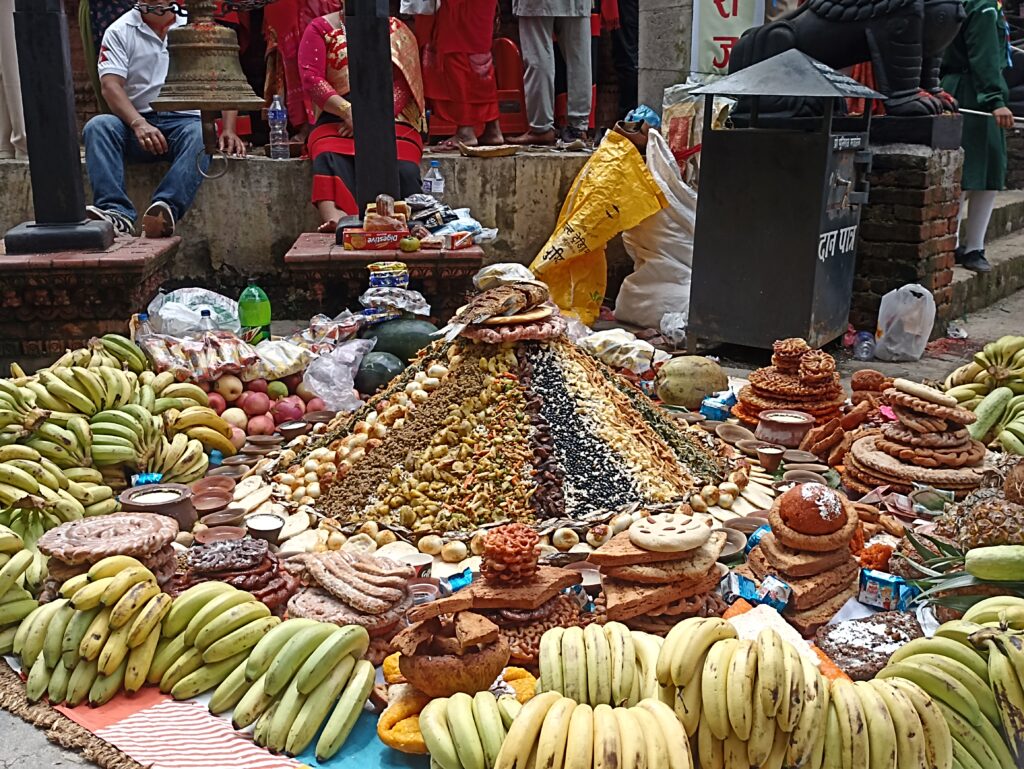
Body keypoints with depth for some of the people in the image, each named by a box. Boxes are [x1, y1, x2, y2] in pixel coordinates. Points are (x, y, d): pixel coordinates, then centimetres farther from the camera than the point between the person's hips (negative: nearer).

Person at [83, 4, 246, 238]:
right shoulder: (119, 31, 10)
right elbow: (111, 85, -4)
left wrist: (228, 130, -10)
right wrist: (138, 124, -23)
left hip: (185, 119, -1)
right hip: (136, 121, 1)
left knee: (201, 135, -35)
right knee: (98, 126, -28)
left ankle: (167, 208, -55)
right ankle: (117, 212, -43)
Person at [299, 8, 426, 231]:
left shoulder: (397, 31, 16)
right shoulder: (320, 29, 15)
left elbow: (403, 85, 2)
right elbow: (311, 79, 0)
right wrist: (348, 111, -16)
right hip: (337, 121, -1)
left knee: (404, 170, -31)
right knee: (330, 161, -35)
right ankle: (333, 217, -56)